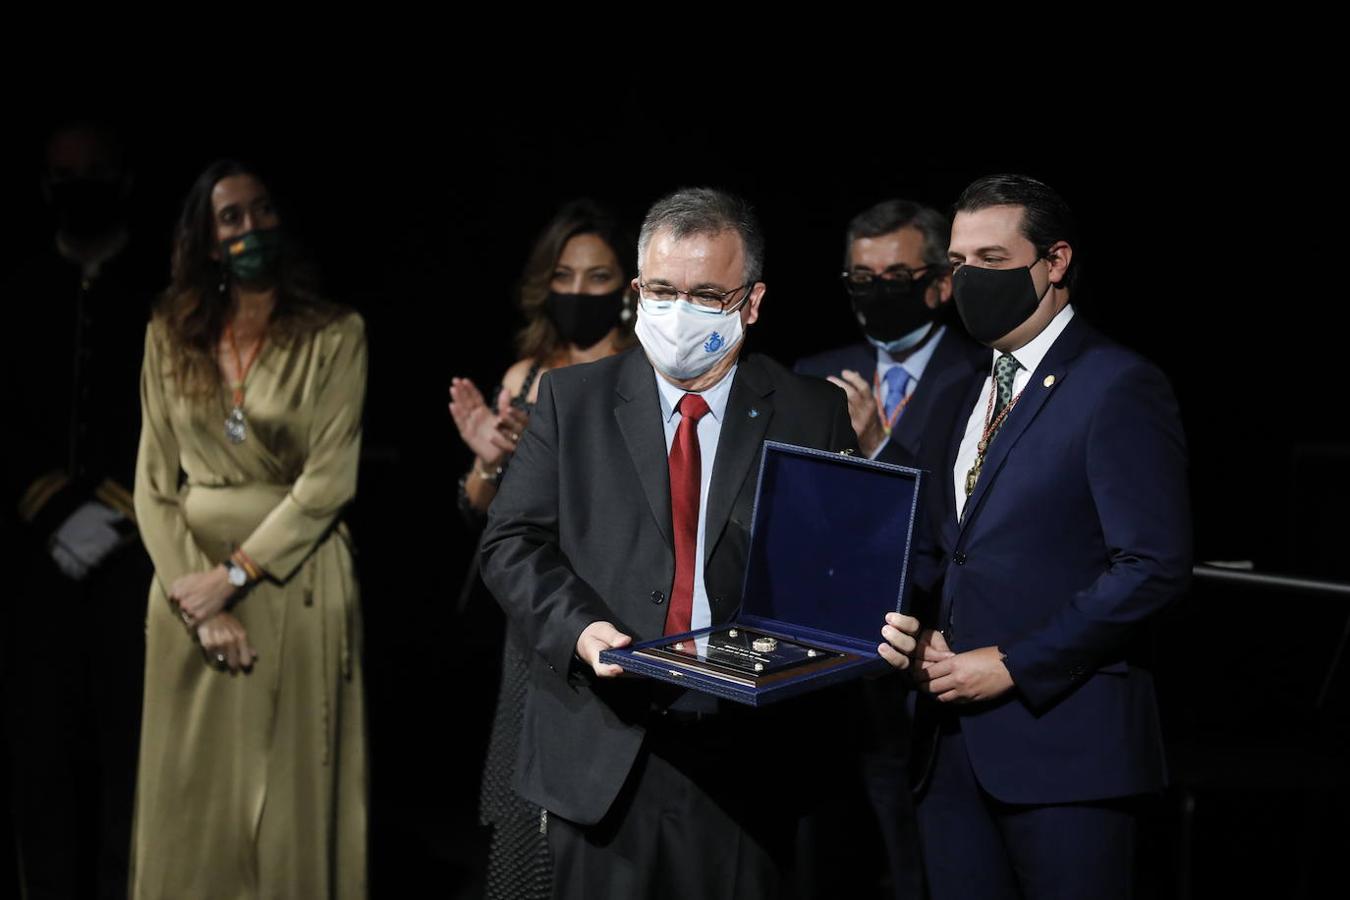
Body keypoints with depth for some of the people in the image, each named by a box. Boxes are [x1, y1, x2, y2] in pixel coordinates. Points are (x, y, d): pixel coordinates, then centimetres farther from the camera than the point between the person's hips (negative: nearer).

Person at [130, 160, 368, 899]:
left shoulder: (336, 335, -5)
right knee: (194, 790, 9)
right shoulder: (170, 334, 4)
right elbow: (153, 482, 2)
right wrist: (199, 602, -8)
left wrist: (233, 575, -15)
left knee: (293, 786, 4)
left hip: (294, 583, -3)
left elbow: (329, 481, -11)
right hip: (190, 581, 3)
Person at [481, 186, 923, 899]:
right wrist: (578, 628, -15)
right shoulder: (571, 399, 5)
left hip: (750, 757, 0)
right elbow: (512, 542, 2)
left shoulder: (814, 416, 3)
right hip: (602, 753, 1)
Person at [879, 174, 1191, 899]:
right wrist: (928, 636, 2)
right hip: (955, 741, 7)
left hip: (1060, 738, -7)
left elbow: (1154, 566, -16)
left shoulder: (1119, 388, -9)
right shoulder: (967, 393, 16)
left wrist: (1012, 666, -15)